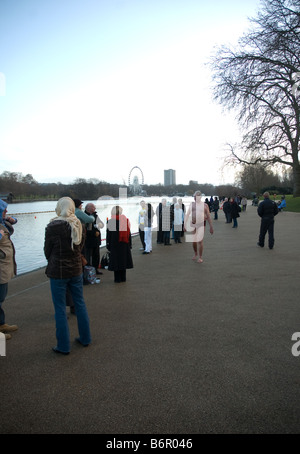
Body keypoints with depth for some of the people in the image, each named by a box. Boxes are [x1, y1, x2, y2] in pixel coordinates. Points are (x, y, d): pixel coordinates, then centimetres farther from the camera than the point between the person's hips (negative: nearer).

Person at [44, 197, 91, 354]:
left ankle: (63, 346, 15)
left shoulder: (52, 227, -15)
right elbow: (80, 246, 7)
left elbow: (47, 250, -5)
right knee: (80, 303, 16)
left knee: (60, 309, 6)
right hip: (76, 269, 5)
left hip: (58, 272, -5)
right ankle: (85, 338, 29)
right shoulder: (78, 224, -1)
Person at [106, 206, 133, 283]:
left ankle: (118, 278, 7)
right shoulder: (126, 220, 0)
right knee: (123, 259, 11)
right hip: (125, 244, 4)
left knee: (116, 260, 4)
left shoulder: (111, 221, -9)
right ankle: (123, 278, 18)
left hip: (115, 244, -3)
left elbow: (109, 234, -5)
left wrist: (108, 244, 2)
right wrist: (130, 244, 13)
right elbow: (129, 233, 6)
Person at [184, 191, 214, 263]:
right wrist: (185, 224, 5)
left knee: (200, 241, -7)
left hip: (201, 224, -3)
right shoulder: (192, 204, 7)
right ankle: (195, 254, 34)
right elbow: (187, 215, 9)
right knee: (193, 241, 9)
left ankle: (200, 257, 5)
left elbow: (208, 217, 4)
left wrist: (211, 227, 2)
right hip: (192, 224, 3)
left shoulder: (205, 205, 1)